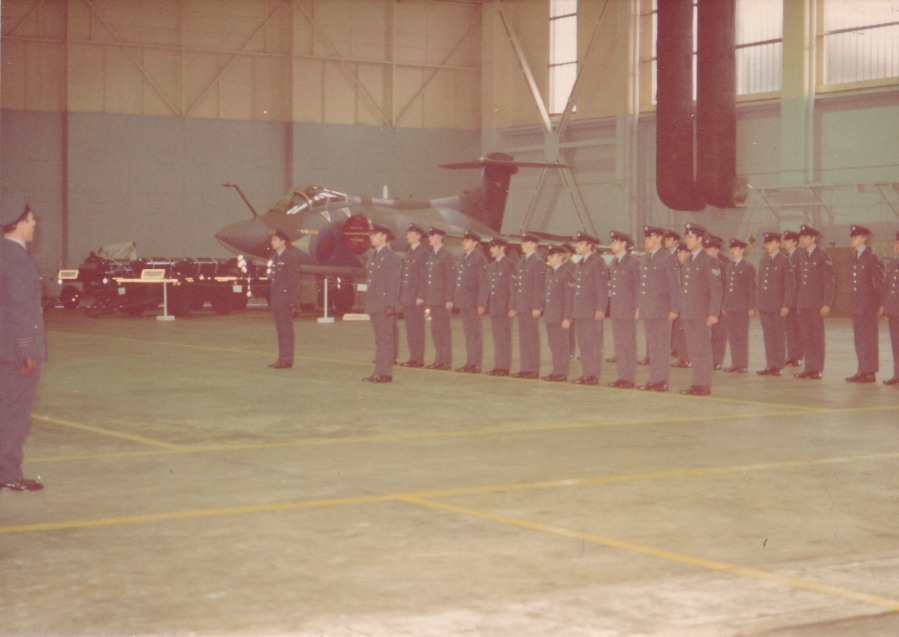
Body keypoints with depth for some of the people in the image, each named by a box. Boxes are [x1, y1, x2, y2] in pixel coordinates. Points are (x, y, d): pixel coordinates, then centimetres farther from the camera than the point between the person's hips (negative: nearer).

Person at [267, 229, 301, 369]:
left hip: (285, 297, -9)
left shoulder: (290, 257, -9)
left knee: (286, 329, -6)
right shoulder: (275, 257, 17)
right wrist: (271, 298, 15)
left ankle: (287, 360, -5)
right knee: (280, 330, 11)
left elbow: (294, 280, -13)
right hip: (276, 298, 9)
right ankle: (282, 359, 16)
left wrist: (292, 300, -18)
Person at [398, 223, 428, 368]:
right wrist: (401, 296, 12)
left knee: (417, 328, -5)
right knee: (410, 328, 9)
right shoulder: (408, 253, 17)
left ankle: (419, 359, -2)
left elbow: (424, 276, -14)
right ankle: (413, 357, 13)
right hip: (406, 297, 8)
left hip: (417, 297, -8)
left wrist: (421, 296, -18)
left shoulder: (423, 252, -9)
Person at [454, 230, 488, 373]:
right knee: (467, 334, 10)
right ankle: (469, 363, 14)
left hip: (473, 303, -7)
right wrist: (456, 299, 13)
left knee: (475, 333, -3)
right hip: (463, 302, 7)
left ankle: (476, 364, -1)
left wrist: (481, 304, -15)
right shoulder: (463, 258, 17)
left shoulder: (480, 259, -7)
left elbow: (483, 284, -11)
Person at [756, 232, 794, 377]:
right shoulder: (763, 261, 14)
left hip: (778, 306, -6)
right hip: (764, 305, 6)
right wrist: (758, 304, 11)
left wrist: (786, 305, -14)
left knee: (779, 336, 1)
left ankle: (779, 367, 5)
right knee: (768, 336, 6)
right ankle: (770, 366, 9)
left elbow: (790, 285, -8)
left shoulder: (784, 261, -5)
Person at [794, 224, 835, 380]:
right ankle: (809, 368, 10)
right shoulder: (802, 256, 15)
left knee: (817, 336, -3)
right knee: (806, 337, 6)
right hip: (803, 303, 6)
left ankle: (818, 370, 0)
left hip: (817, 303, -6)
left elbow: (830, 281, -8)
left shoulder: (823, 256, -5)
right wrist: (798, 302, 13)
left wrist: (827, 304, -14)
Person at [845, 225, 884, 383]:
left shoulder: (871, 258, -8)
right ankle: (863, 371, 13)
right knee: (859, 339, 8)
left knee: (869, 338, -4)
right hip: (856, 304, 7)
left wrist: (881, 304, -11)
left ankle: (870, 372, 0)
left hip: (868, 304, -7)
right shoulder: (852, 258, 13)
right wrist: (851, 303, 14)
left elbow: (879, 282, -9)